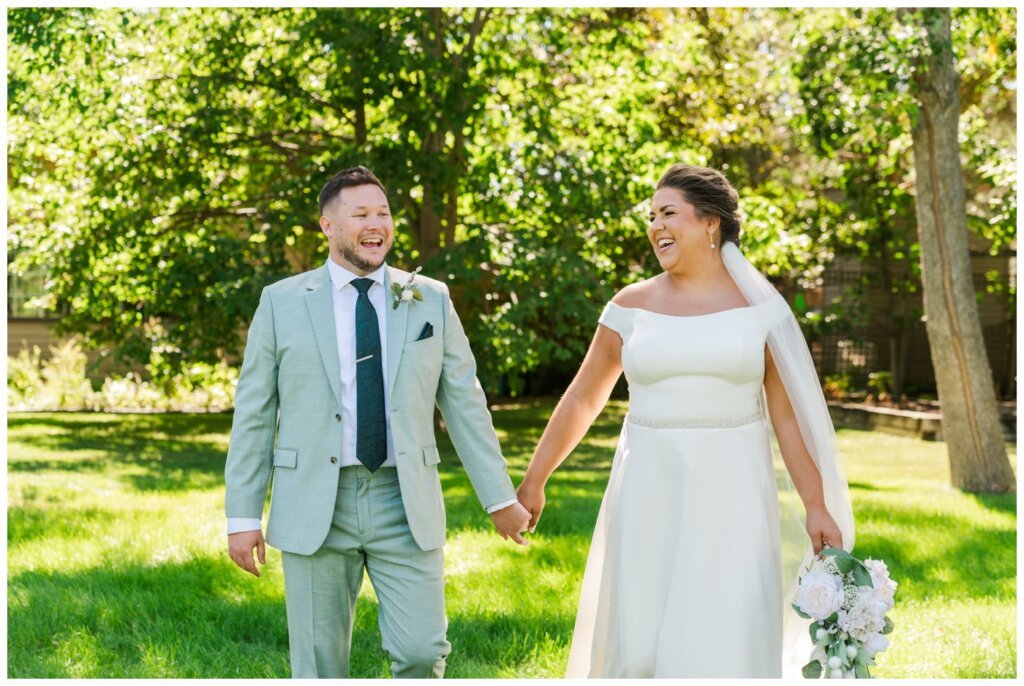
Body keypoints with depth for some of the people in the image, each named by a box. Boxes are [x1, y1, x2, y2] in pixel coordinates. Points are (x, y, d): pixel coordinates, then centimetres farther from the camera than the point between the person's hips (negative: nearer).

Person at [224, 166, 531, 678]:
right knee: (319, 665, 4)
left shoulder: (430, 300, 6)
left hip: (405, 507, 1)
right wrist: (242, 516, -1)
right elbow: (253, 414, 3)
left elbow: (464, 402, 8)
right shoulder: (282, 303, 2)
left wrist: (499, 498, 7)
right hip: (314, 509, -1)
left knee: (423, 651, -7)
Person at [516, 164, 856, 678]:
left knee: (727, 641, -3)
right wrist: (533, 482, 12)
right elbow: (583, 399, 10)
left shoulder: (759, 306, 0)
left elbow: (787, 412, 2)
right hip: (650, 495, 1)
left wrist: (816, 506, -2)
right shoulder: (632, 305, 3)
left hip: (730, 496, -1)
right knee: (638, 641, 0)